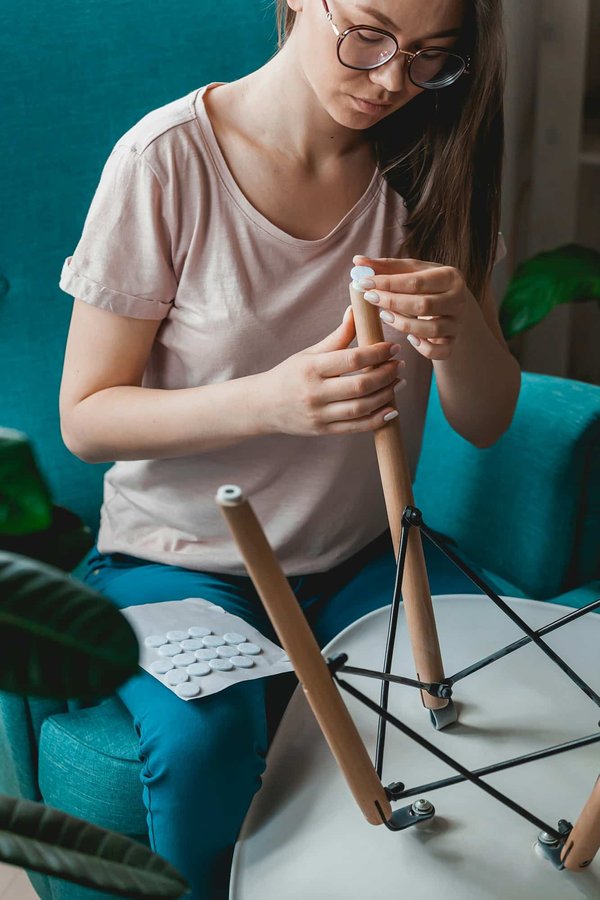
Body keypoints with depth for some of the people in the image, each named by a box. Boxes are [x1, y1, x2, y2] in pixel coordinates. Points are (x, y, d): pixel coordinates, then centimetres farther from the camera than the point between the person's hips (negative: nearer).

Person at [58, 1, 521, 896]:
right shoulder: (168, 160, -14)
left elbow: (486, 422, 0)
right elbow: (85, 417, -10)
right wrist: (269, 401, -29)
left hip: (361, 555, 3)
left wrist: (461, 329, -24)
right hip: (182, 559, -3)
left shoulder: (428, 162, -1)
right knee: (204, 739, -31)